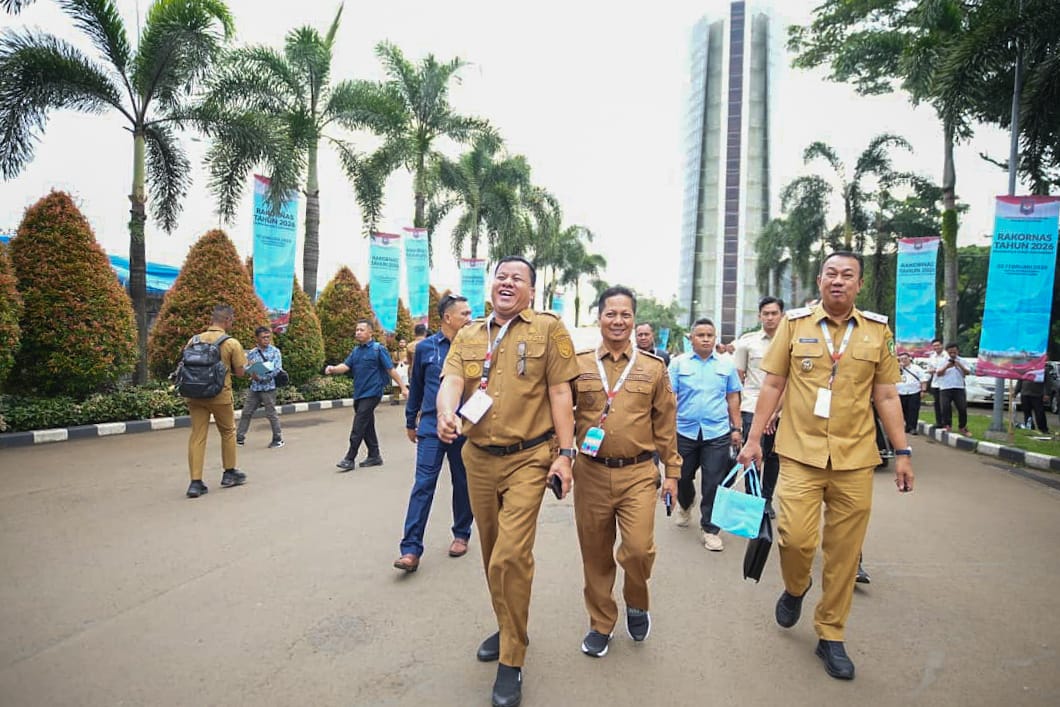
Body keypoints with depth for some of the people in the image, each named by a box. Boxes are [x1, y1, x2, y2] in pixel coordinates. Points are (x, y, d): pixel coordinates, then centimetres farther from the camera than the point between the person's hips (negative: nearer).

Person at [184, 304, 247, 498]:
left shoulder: (194, 340, 3)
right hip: (220, 395, -3)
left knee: (197, 436, 5)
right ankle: (229, 473, 28)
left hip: (194, 394, 3)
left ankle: (195, 482, 2)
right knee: (228, 432, 17)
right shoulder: (232, 343, -8)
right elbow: (239, 372, -3)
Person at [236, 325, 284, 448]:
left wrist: (260, 377, -18)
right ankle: (239, 438, 17)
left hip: (268, 387, -4)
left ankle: (278, 439, 13)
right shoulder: (251, 353, 8)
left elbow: (277, 370, -12)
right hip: (254, 387, 4)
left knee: (271, 414, 1)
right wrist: (249, 366, -13)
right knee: (246, 413, 7)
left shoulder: (275, 351, -4)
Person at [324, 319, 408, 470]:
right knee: (367, 426, 12)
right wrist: (333, 369, -20)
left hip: (371, 394, -7)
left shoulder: (378, 349, -7)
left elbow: (391, 369, -9)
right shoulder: (356, 351, 12)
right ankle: (374, 456, 21)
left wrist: (403, 387, -10)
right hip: (359, 394, 7)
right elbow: (346, 366, 2)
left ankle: (350, 459, -1)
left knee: (358, 427, -8)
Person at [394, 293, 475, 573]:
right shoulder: (426, 347, 2)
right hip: (431, 428, 0)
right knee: (423, 486, -3)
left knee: (462, 484, 13)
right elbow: (416, 387, 11)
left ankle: (461, 534, 32)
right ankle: (411, 549, 1)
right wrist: (410, 421, 17)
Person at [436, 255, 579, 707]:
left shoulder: (547, 328, -3)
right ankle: (507, 627, 41)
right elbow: (451, 380, -6)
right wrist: (446, 414, -28)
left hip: (527, 460, -5)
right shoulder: (468, 337, 9)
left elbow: (559, 393, -6)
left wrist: (565, 453, -10)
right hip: (478, 458, 5)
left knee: (511, 556, -10)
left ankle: (511, 662, 9)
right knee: (493, 552, 18)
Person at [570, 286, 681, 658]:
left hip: (638, 474, 0)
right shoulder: (579, 364, 3)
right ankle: (600, 623, 33)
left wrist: (672, 471, 7)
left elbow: (665, 424, 7)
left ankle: (636, 603, 24)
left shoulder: (653, 368, 4)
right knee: (595, 555, 10)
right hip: (591, 473, 1)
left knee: (639, 548, -9)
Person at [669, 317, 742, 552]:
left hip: (717, 433, 0)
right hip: (684, 431, 0)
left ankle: (710, 530, 14)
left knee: (713, 484, 1)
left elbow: (733, 398, 10)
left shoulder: (726, 365, 7)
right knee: (683, 477, 15)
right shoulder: (678, 363, 2)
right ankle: (684, 505, 45)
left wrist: (736, 428, 7)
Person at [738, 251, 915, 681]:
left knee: (844, 553, 7)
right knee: (796, 537, -10)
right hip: (800, 453, -1)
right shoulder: (794, 323, 2)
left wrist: (903, 452, 7)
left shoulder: (877, 331, 6)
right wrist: (753, 439, 1)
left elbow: (886, 396, 10)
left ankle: (831, 636, 27)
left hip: (855, 459, 2)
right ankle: (795, 588, 25)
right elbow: (772, 385, 3)